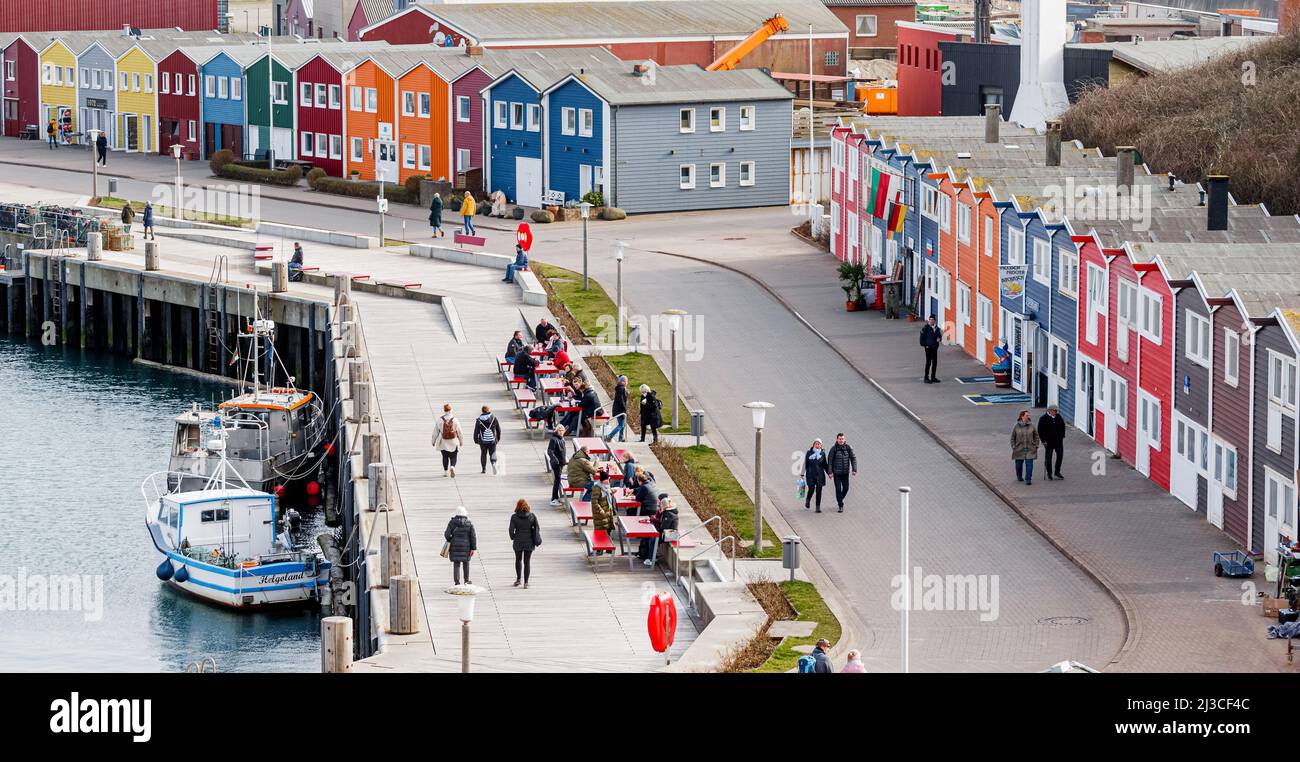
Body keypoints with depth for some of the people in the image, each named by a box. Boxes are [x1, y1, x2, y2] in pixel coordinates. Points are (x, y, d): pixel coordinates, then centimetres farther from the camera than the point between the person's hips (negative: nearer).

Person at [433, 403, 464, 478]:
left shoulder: (440, 420, -6)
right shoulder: (455, 420, -7)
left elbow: (436, 432, 1)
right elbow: (459, 432, 0)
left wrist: (433, 441, 13)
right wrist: (461, 441, 13)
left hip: (443, 443, 1)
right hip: (453, 443, -1)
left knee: (445, 457, 15)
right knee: (453, 457, 4)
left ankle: (445, 471, 20)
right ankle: (452, 467, -23)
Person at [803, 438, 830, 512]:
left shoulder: (822, 453, 5)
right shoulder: (809, 453, 0)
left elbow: (825, 464, 13)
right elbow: (805, 464, 2)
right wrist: (802, 474, 1)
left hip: (820, 475, 1)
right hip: (810, 475, -1)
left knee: (819, 491, -2)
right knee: (811, 490, -6)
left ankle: (818, 507, 3)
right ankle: (808, 500, 25)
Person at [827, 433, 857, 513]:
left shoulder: (848, 448, -2)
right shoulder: (834, 448, -7)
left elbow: (853, 458, 1)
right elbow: (829, 460, -5)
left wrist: (854, 469, -8)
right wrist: (830, 472, -10)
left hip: (845, 472, 2)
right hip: (837, 473, -2)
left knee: (846, 488, 6)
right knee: (838, 488, -6)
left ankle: (840, 499, 34)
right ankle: (840, 505, 2)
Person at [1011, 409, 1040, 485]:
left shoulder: (1031, 426, 0)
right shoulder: (1017, 426, -2)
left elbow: (1036, 436, 9)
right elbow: (1013, 438, 5)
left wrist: (1036, 446, 3)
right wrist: (1013, 447, -1)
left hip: (1030, 449, 0)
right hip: (1019, 450, 0)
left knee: (1029, 464, -9)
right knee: (1019, 464, 11)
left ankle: (1028, 479, -5)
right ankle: (1019, 476, 34)